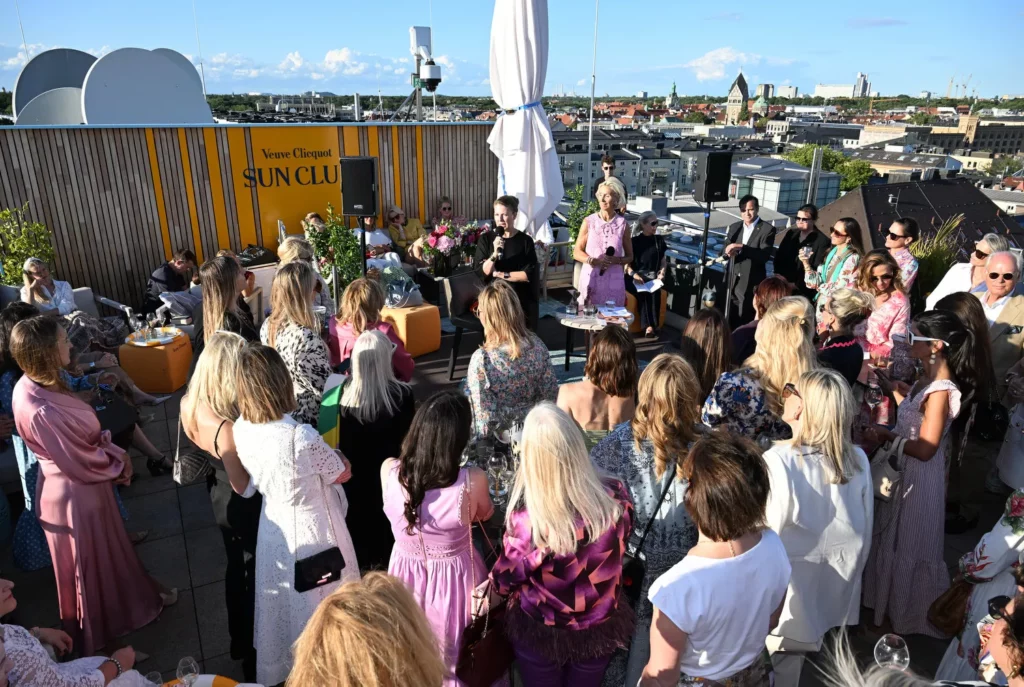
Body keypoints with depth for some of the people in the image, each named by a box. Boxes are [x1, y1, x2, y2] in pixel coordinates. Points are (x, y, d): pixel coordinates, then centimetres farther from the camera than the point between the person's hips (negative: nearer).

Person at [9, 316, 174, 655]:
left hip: (81, 487, 8)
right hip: (76, 496, -8)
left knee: (109, 551, 29)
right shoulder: (41, 411, -36)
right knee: (92, 564, 18)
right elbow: (82, 464, -26)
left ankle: (134, 597, 52)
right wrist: (119, 462, -9)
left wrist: (113, 452, -2)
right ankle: (98, 631, 43)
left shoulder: (35, 385, -7)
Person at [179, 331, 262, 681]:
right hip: (246, 508, -8)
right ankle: (254, 654, 38)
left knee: (236, 567, 28)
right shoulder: (227, 428, -39)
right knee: (255, 575, 16)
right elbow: (245, 487, -27)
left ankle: (239, 640, 51)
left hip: (221, 499, 8)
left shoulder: (189, 404, -12)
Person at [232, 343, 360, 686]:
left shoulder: (241, 429, -14)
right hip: (312, 528, -6)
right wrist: (337, 457, 3)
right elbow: (343, 474, -16)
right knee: (320, 605, 19)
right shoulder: (302, 437, -34)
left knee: (281, 601, 29)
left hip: (274, 525, 6)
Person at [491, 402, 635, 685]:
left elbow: (504, 581, -14)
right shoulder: (615, 498, -26)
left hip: (539, 631, -2)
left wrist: (491, 581, 9)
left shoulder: (524, 518, -34)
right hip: (601, 628, 2)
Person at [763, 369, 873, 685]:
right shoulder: (858, 459, -9)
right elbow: (865, 531, 1)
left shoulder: (777, 461, -26)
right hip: (839, 591, 5)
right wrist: (850, 571, 17)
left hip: (791, 591, -5)